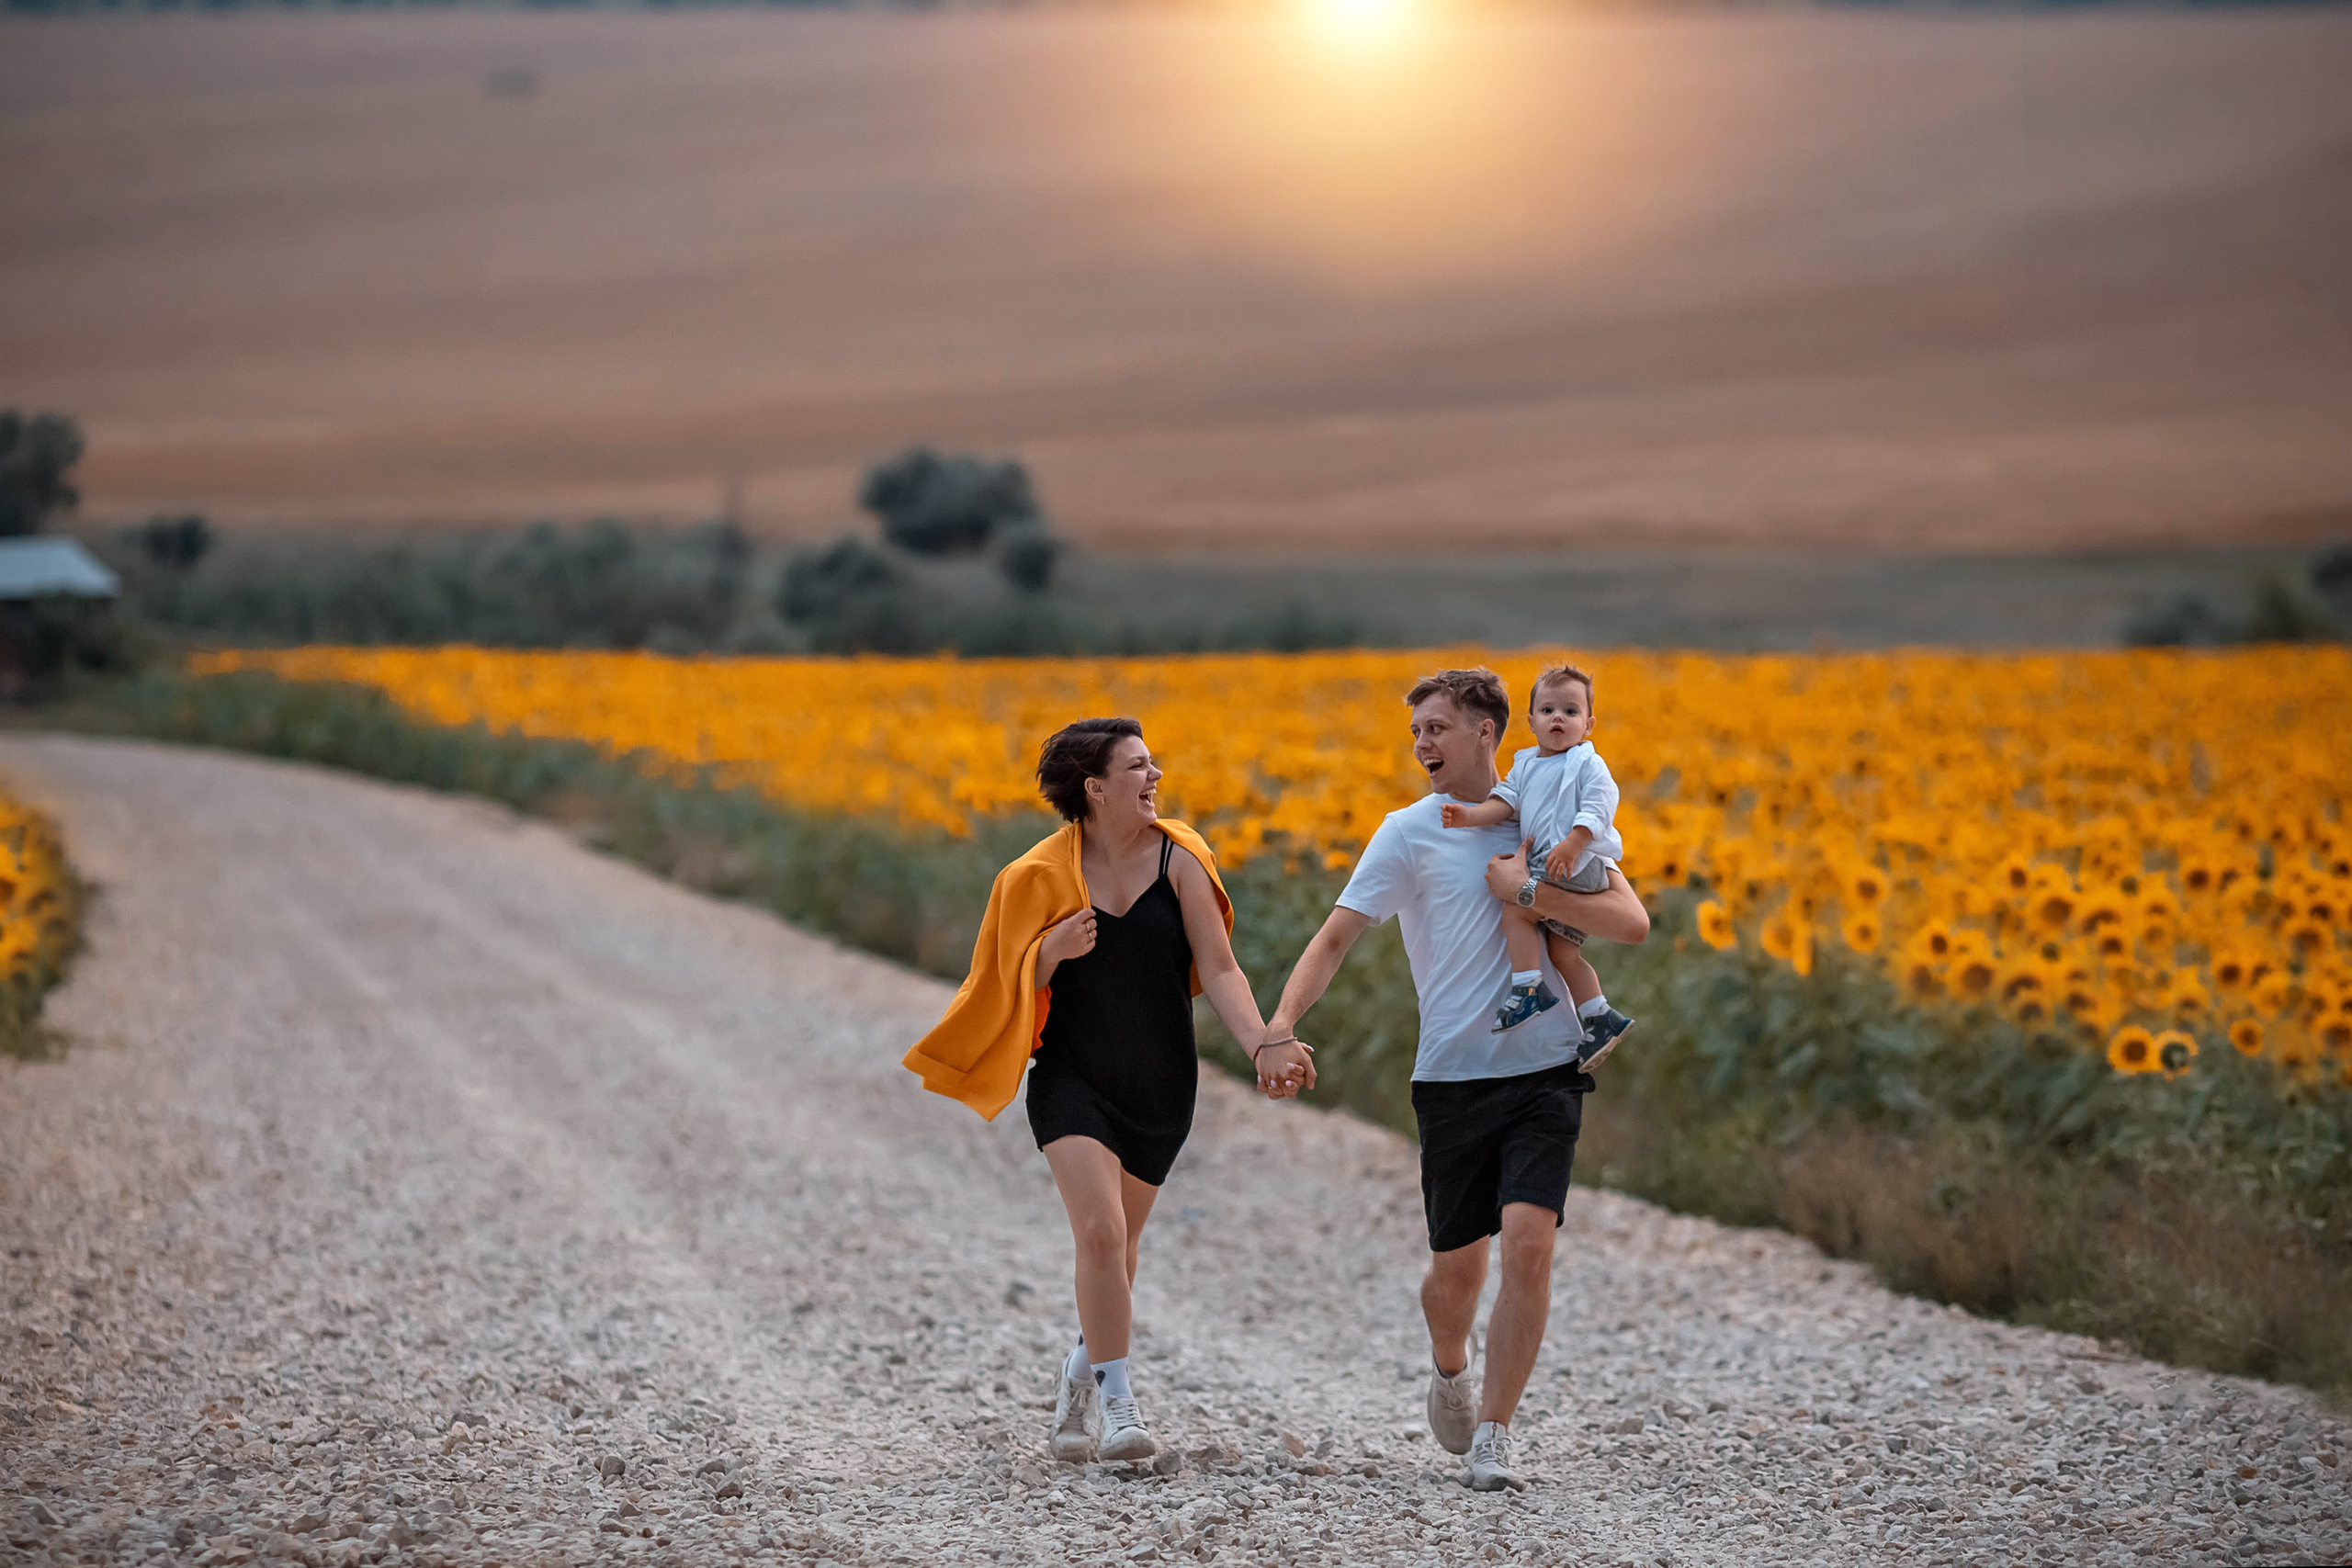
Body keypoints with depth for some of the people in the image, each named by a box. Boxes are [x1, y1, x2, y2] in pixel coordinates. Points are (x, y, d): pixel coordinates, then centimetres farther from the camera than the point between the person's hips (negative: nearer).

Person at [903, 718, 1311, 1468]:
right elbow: (1016, 984, 1)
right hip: (1073, 1077, -2)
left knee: (1119, 1239, 14)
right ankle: (1117, 1403, -10)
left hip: (1159, 1083, 2)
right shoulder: (1045, 877, -6)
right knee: (1099, 1230, -19)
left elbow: (1219, 970, -8)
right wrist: (1054, 949, -21)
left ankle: (1081, 1373, 40)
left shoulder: (1178, 859, -6)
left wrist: (1265, 1046, -23)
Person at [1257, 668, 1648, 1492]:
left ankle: (1492, 1435, -6)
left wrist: (1528, 891, -13)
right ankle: (1449, 1370, 40)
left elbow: (1632, 922, -2)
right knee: (1457, 1264, 7)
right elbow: (1336, 936, -7)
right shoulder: (1410, 832, 1)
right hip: (1453, 1075, 0)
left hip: (1546, 1070, 0)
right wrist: (1282, 1018, -23)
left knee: (1529, 1244, -16)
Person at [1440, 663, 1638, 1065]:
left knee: (1514, 909, -20)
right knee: (1562, 951, 10)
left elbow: (1598, 807, -16)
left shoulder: (1587, 764, -5)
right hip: (1543, 863, 8)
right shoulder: (1525, 765, 17)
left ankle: (1529, 990, -16)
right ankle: (1600, 1020, 17)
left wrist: (1572, 844, -29)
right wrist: (1470, 815, -10)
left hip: (1579, 863, -8)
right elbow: (1506, 802, 9)